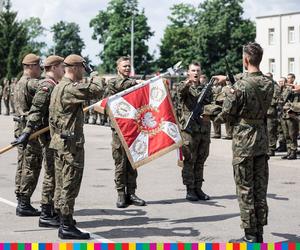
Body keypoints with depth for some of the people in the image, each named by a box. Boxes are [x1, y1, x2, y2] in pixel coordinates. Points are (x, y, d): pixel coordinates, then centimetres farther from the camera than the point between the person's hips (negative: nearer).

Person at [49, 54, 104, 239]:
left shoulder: (59, 87, 16)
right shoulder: (70, 88, -17)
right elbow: (96, 91, -23)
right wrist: (96, 80, -2)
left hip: (59, 142, 10)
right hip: (71, 142, -10)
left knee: (62, 183, 15)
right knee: (70, 184, -6)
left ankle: (63, 219, 24)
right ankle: (67, 227, -3)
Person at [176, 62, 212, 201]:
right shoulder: (184, 86, 1)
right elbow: (180, 90, -23)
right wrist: (186, 83, -45)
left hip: (204, 129, 5)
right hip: (189, 128, -4)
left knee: (200, 161, 9)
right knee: (189, 160, -1)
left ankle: (198, 188, 16)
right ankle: (190, 190, 4)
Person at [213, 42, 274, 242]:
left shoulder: (240, 86, -16)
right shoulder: (269, 84, 1)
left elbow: (226, 115, -11)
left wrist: (212, 118, 10)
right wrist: (228, 80, 27)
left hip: (243, 140, -5)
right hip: (262, 139, 5)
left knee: (245, 188, 2)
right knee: (260, 188, 11)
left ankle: (250, 235, 5)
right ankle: (259, 233, 16)